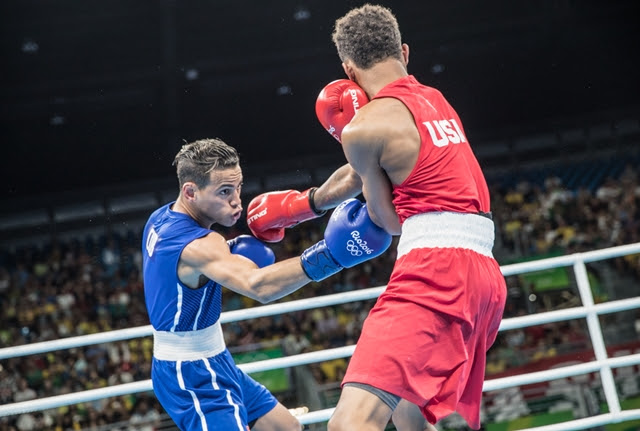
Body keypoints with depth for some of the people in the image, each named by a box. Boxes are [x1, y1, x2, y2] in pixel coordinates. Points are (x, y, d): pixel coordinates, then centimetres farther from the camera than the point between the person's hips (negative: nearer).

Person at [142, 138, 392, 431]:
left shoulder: (162, 217, 1)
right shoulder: (197, 246, -30)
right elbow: (259, 286, -47)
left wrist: (229, 253, 3)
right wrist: (328, 255, -60)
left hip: (213, 362, 10)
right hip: (193, 376, -10)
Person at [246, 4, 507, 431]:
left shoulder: (365, 126, -5)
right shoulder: (436, 100, 21)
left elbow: (390, 220, 7)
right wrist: (301, 204, 45)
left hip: (434, 269, -9)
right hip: (484, 274, 9)